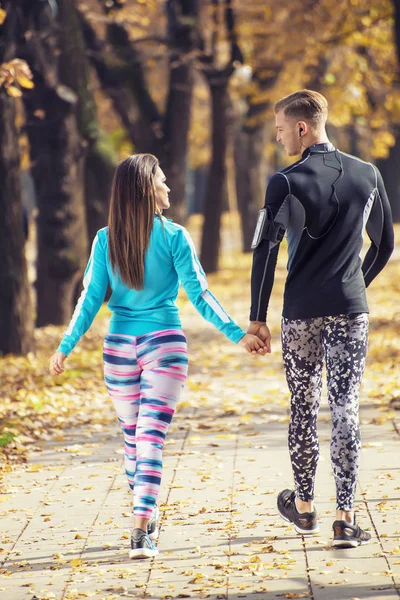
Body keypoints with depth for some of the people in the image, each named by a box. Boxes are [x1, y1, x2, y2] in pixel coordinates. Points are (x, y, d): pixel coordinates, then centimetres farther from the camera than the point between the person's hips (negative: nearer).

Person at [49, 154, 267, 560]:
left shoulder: (106, 240, 0)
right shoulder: (173, 237, -7)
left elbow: (90, 299, 1)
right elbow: (199, 294, -8)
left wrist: (65, 347, 10)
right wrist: (237, 335, -4)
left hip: (120, 346, 3)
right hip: (165, 343, -3)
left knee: (133, 435, 17)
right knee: (151, 436, -6)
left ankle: (146, 520, 30)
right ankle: (141, 531, -17)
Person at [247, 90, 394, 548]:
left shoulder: (286, 183, -7)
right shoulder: (367, 176, 4)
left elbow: (265, 251, -9)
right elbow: (384, 246, 13)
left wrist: (257, 318, -3)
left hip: (302, 313, -2)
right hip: (351, 312, 2)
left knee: (303, 408, 12)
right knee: (346, 411, 1)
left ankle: (303, 506, 24)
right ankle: (345, 519, -4)